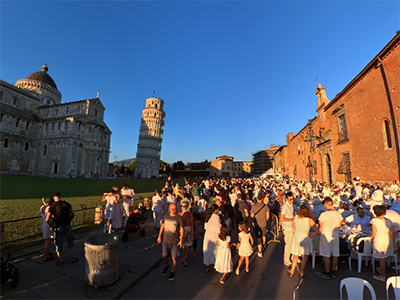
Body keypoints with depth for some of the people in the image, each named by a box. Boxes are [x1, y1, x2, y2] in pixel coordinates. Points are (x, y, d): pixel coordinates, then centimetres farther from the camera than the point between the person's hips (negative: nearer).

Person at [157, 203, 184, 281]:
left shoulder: (179, 218, -13)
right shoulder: (165, 216, -1)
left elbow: (181, 229, -10)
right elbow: (162, 226, 10)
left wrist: (181, 240, -15)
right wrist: (159, 236, 12)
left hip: (175, 242, -3)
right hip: (165, 241, 3)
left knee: (174, 258, 6)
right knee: (164, 257, 9)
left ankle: (172, 272, 32)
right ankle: (166, 266, 42)